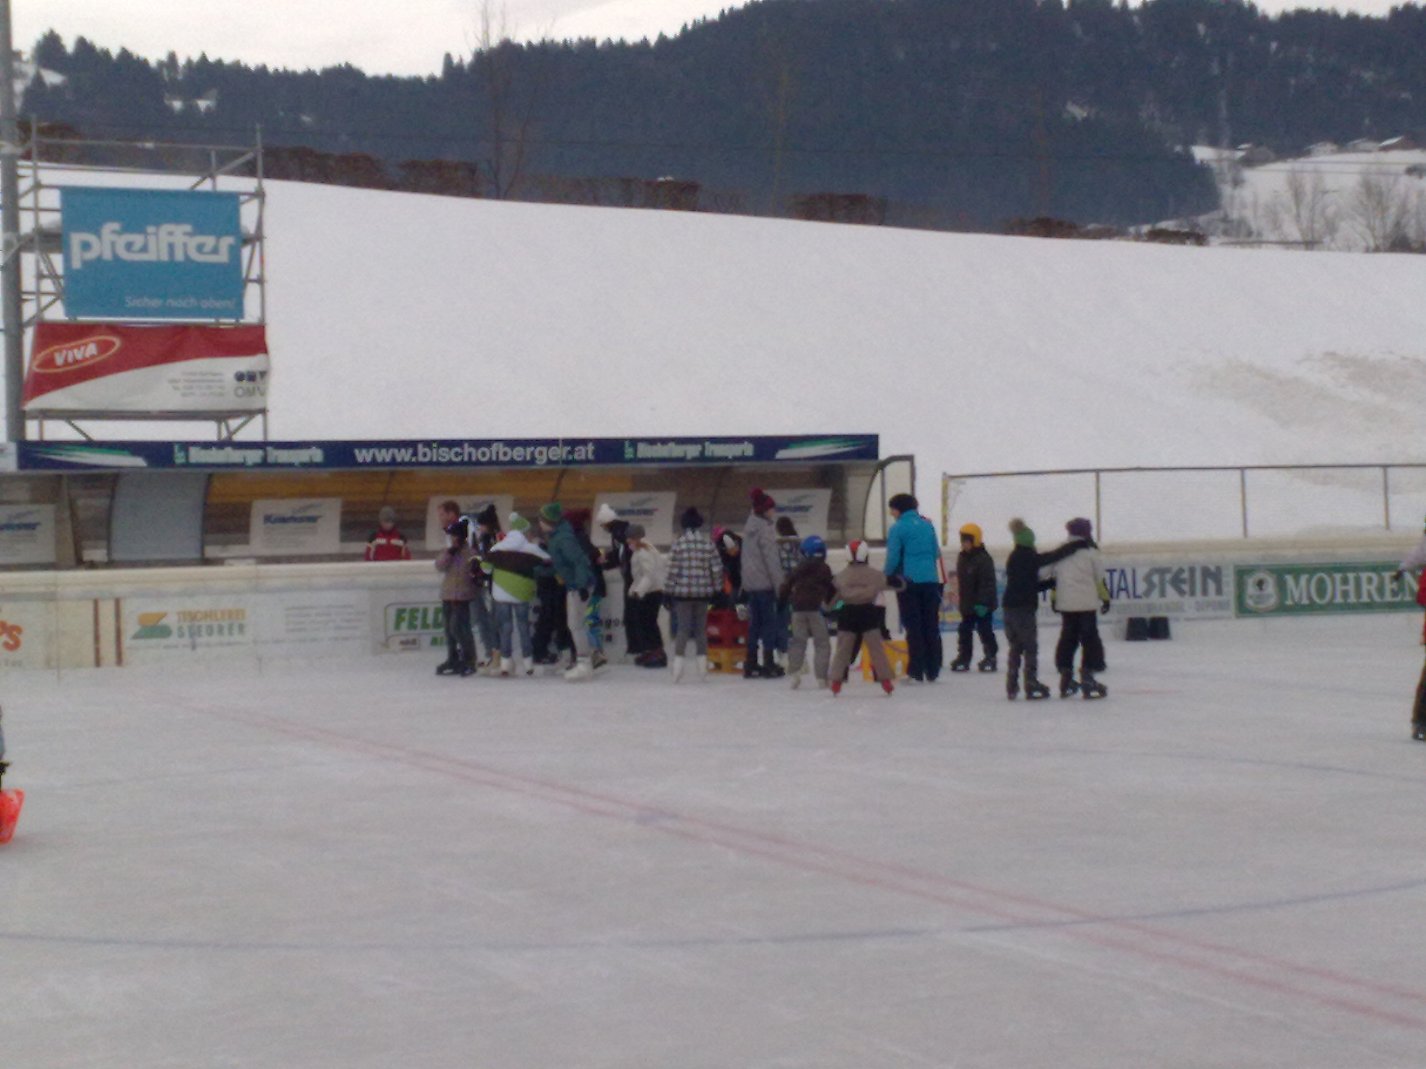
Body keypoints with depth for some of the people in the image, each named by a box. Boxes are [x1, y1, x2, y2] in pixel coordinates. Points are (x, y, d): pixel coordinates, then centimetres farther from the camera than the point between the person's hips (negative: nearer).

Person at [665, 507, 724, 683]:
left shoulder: (678, 542, -8)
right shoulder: (708, 543, 0)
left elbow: (672, 569, -8)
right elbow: (717, 568, 1)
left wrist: (668, 590, -2)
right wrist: (718, 589, 11)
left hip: (682, 591, -2)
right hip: (703, 591, 2)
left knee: (682, 628, 3)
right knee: (701, 628, 11)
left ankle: (678, 660, -7)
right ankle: (702, 666, 11)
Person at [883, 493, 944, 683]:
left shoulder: (898, 528, -7)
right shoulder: (928, 525, 8)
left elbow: (893, 557, -9)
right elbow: (936, 553, 12)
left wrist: (887, 577, 6)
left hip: (909, 582, -4)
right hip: (931, 580, 4)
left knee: (913, 627, 1)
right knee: (931, 627, 9)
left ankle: (916, 672, -2)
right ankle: (932, 672, 10)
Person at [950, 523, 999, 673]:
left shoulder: (983, 559, -17)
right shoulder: (962, 558, 9)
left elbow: (988, 583, -20)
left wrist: (983, 603, -24)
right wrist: (962, 601, 17)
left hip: (983, 605, -8)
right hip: (967, 604, 8)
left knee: (985, 631, 0)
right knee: (964, 632, 9)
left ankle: (990, 658, 10)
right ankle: (963, 658, 16)